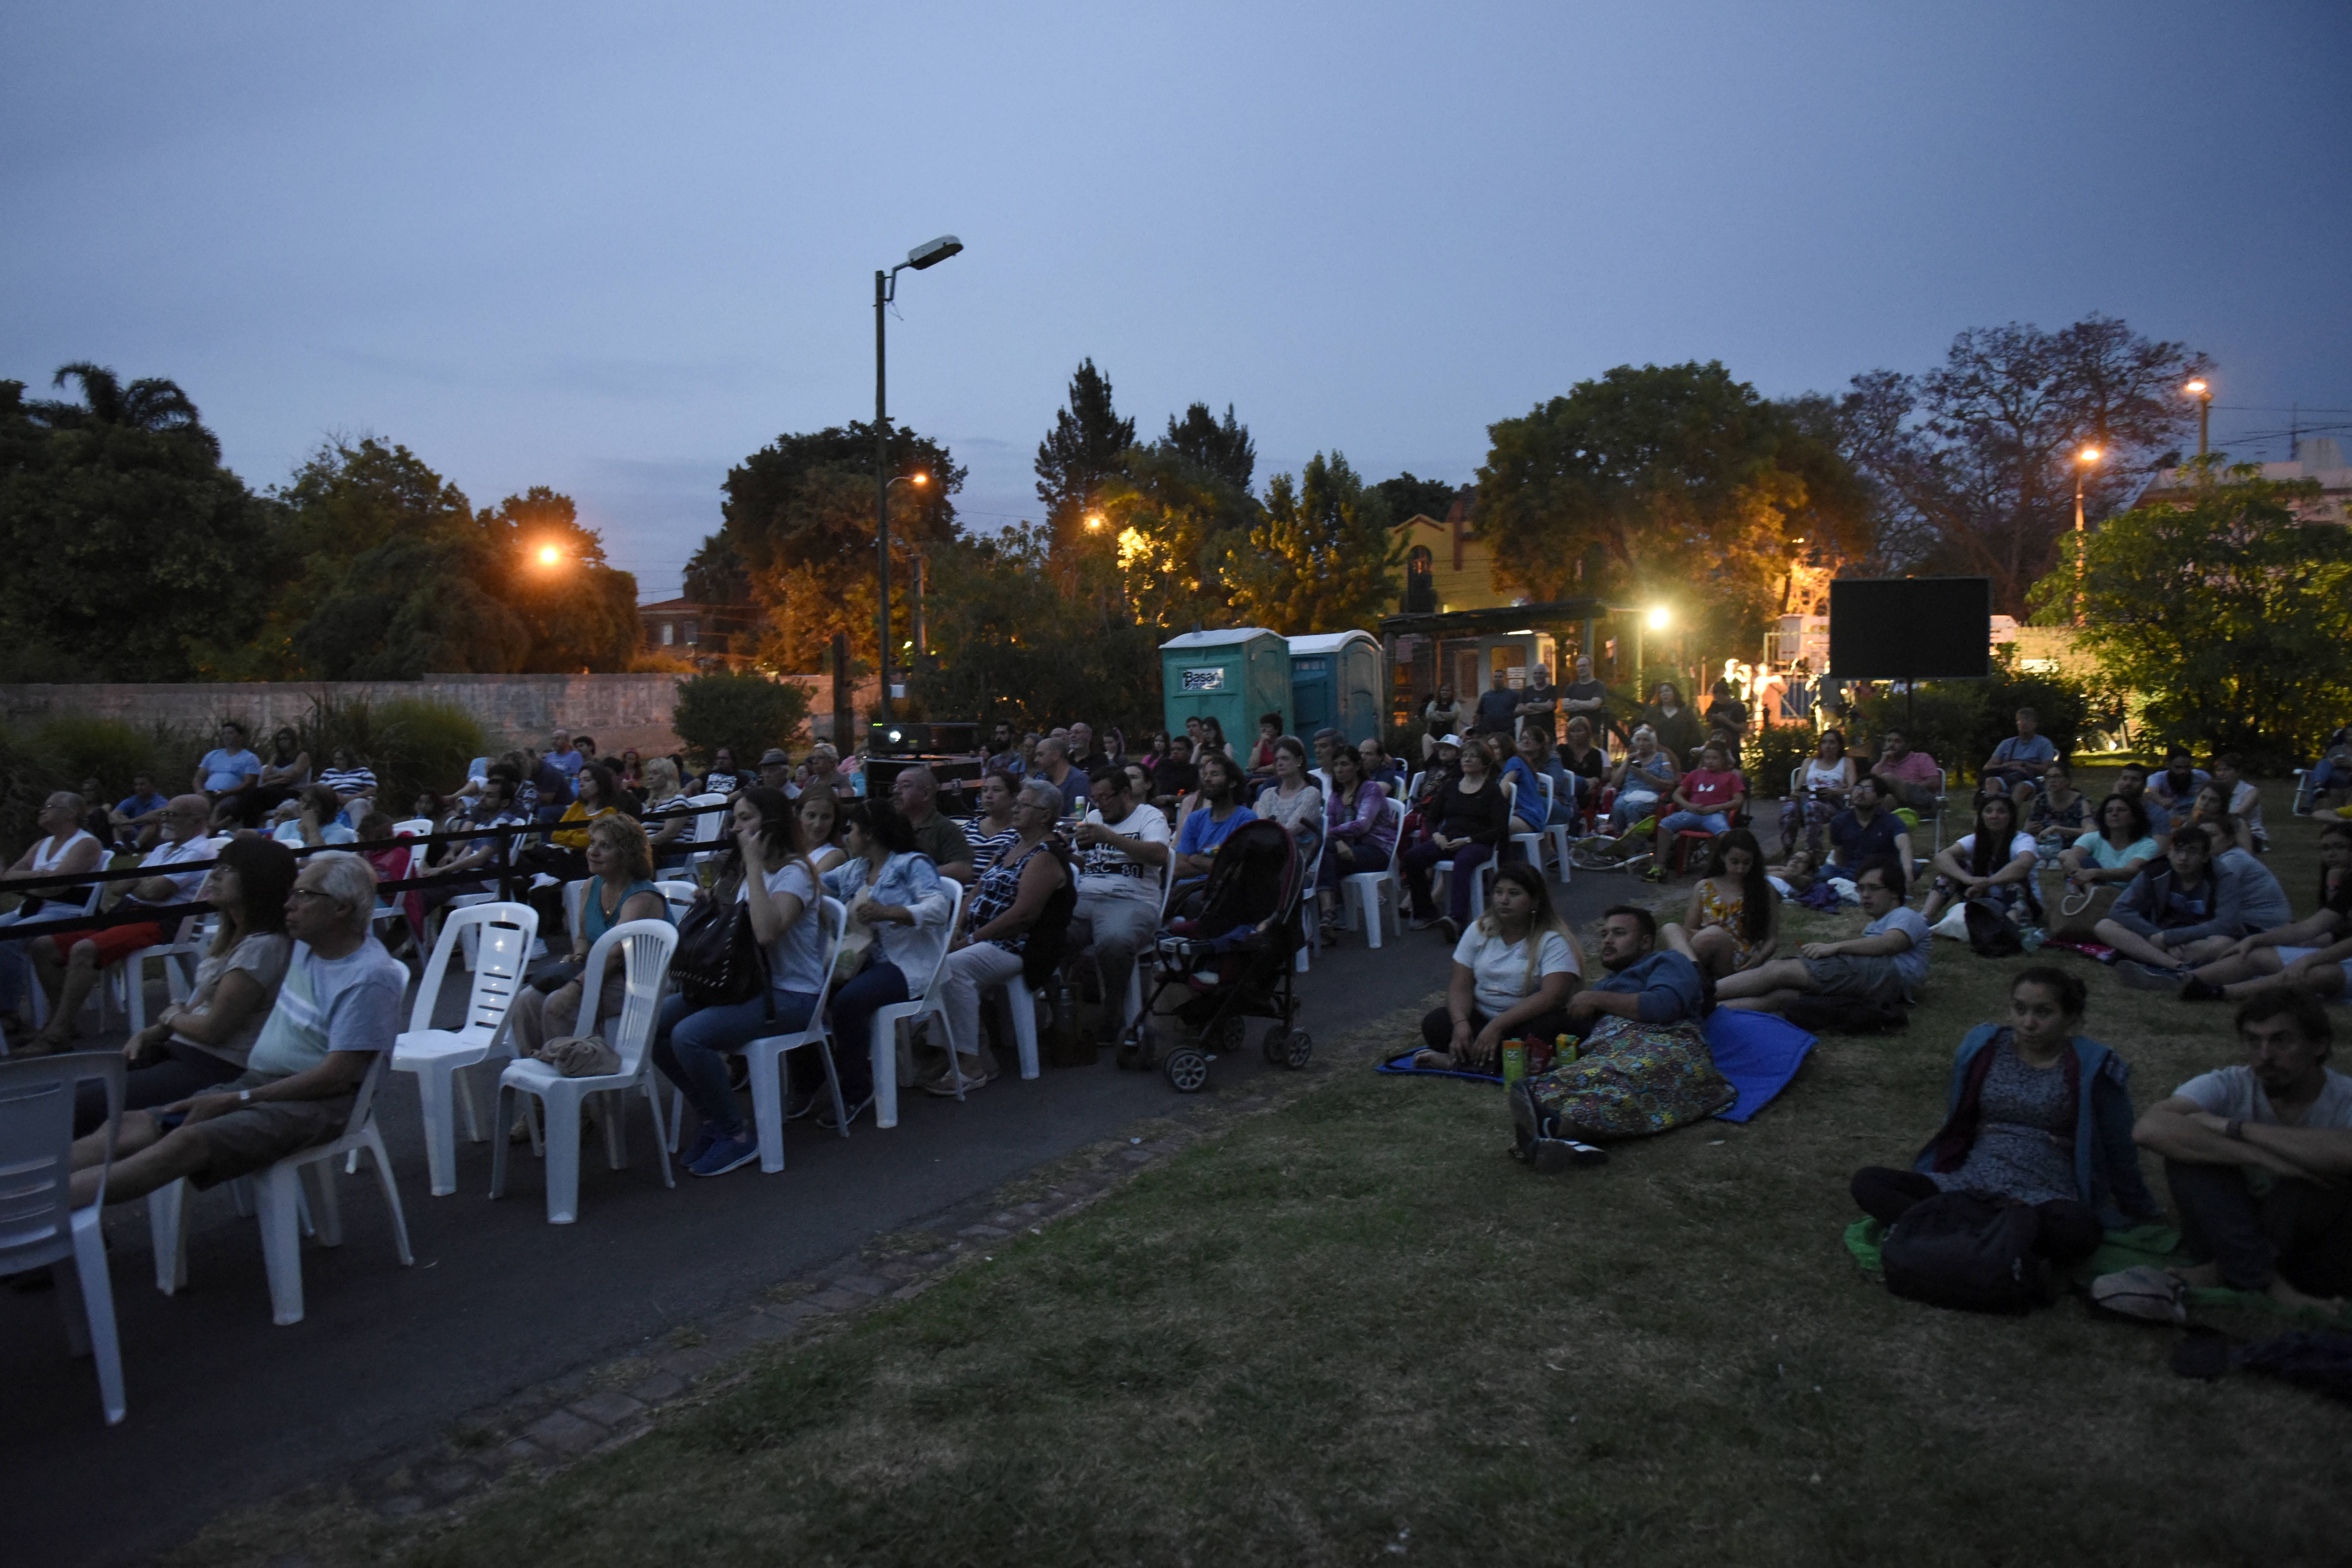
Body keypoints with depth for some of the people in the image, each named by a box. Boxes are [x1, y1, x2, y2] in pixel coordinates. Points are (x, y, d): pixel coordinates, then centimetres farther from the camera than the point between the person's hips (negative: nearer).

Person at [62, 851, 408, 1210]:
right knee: (133, 1126, -11)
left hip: (316, 1101, -9)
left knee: (189, 1141, -30)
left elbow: (336, 1076, -19)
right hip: (256, 1080, 9)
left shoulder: (371, 977, -14)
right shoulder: (303, 947, 14)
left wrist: (237, 1100, -18)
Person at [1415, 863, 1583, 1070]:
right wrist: (1461, 1024, -22)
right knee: (1435, 1023, -20)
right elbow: (1461, 986, 0)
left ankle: (1457, 1061, -33)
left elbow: (1552, 996, -22)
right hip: (1481, 1019, 3)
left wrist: (1497, 1026, -30)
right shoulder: (1479, 930, 6)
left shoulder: (1554, 941, -9)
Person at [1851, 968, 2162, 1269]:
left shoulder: (2091, 1067, 1)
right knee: (1866, 1181, -21)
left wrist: (2145, 1213, 18)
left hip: (2045, 1198, -3)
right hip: (1970, 1185, 3)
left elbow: (2117, 1151, 12)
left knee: (2078, 1231, -40)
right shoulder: (1984, 1046, 9)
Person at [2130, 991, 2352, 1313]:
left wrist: (2233, 1128, -32)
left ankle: (2223, 1272, -16)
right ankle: (2266, 1283, -19)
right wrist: (2264, 1158, -36)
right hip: (2242, 1234, 2)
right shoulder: (2229, 1087, -12)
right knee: (2189, 1147, -21)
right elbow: (2149, 1129, -32)